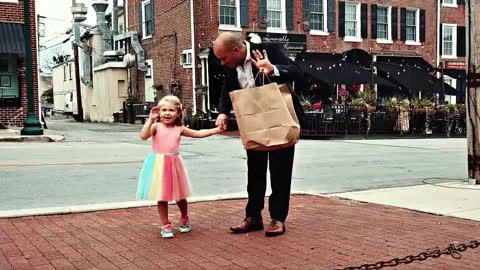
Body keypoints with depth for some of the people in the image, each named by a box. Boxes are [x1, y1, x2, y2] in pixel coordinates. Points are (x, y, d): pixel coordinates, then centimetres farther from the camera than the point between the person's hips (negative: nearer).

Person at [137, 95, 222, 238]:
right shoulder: (156, 126, -5)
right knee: (162, 197, 3)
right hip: (159, 164, -3)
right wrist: (151, 119, -24)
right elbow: (143, 136, -22)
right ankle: (165, 225, 17)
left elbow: (198, 133, 14)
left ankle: (184, 219, 39)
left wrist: (216, 130, 11)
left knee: (180, 196, 13)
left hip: (174, 164, 3)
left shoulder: (179, 129, 6)